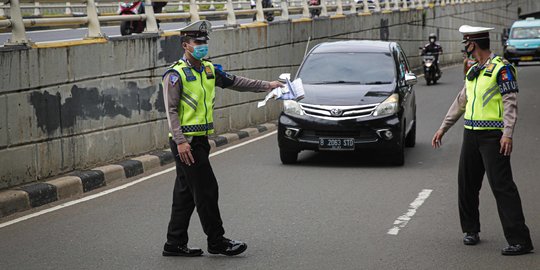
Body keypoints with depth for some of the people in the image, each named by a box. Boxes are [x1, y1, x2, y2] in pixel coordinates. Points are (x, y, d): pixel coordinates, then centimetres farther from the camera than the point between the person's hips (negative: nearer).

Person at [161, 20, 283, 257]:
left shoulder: (209, 69, 14)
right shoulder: (176, 74, -10)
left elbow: (235, 82, 22)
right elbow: (171, 110, -15)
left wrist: (266, 86, 18)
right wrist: (180, 142, -22)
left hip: (200, 140, 8)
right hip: (186, 141, -8)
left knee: (186, 194, 10)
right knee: (206, 190, -5)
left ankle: (175, 244, 16)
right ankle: (217, 242, 3)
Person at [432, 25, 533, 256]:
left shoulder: (501, 68, -8)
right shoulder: (473, 71, 17)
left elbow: (510, 103, -14)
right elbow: (461, 102, 25)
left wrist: (507, 134, -23)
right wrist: (443, 128, 25)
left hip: (493, 136, -8)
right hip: (471, 134, 8)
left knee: (502, 185, -11)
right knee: (467, 184, 11)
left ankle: (519, 240, -11)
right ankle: (471, 230, 27)